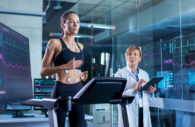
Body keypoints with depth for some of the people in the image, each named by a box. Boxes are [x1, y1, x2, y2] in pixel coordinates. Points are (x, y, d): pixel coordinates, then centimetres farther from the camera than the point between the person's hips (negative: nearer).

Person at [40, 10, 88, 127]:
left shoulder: (80, 46, 16)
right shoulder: (55, 43, -2)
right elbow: (43, 71, -7)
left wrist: (81, 76, 5)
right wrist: (65, 66, -20)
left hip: (78, 91, 5)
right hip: (61, 92, -5)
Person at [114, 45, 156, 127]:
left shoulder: (145, 74, 15)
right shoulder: (120, 74, -2)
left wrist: (150, 92, -2)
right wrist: (134, 89, -22)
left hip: (144, 111, 5)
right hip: (129, 113, -4)